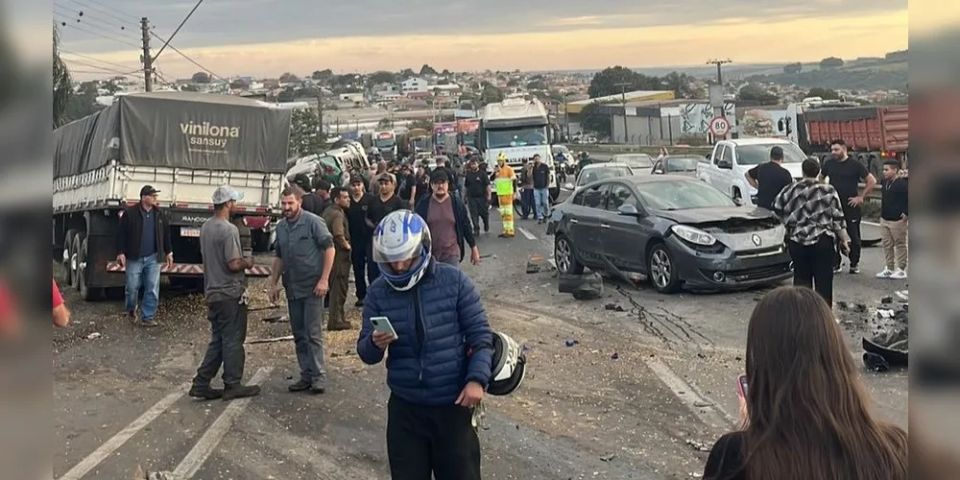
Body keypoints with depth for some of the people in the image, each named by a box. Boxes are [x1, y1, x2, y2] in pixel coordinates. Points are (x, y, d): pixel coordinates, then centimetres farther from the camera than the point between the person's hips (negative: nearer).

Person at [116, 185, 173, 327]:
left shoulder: (159, 214, 8)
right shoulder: (130, 213, -5)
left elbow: (166, 234, 15)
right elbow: (121, 234, -5)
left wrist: (169, 252, 13)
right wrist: (121, 253, -10)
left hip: (153, 257, 3)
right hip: (134, 257, -3)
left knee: (153, 289, -1)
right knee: (132, 287, 5)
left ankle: (147, 317, 7)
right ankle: (131, 310, 32)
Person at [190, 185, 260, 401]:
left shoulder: (205, 227, 9)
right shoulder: (229, 230, -19)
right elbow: (234, 264, -23)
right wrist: (247, 262, -2)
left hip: (212, 292, 8)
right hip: (230, 294, -8)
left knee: (217, 341, 14)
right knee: (233, 340, 2)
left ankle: (201, 383, 13)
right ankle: (232, 385, 10)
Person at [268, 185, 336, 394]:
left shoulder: (313, 222, -10)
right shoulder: (281, 226, 10)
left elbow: (329, 249, -11)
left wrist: (324, 279, -16)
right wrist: (274, 283, 15)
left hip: (312, 288, -7)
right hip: (292, 289, 7)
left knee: (313, 333, -7)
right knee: (299, 335, 10)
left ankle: (319, 377, 0)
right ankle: (306, 376, 18)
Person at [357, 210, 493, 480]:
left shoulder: (455, 281, -7)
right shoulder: (378, 293, -1)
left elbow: (480, 335, -3)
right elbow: (366, 354, 2)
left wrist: (477, 379, -17)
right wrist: (375, 344, -21)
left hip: (453, 405, -2)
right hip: (405, 408, 2)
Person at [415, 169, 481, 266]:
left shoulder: (457, 203, 1)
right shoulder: (423, 204, 1)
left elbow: (466, 226, 6)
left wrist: (474, 248, 7)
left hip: (451, 254, -1)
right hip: (429, 254, 1)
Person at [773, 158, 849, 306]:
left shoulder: (791, 190, -1)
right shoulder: (828, 191, -3)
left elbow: (777, 207, 6)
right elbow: (837, 218, -4)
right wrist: (844, 239, 3)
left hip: (797, 241, 2)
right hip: (822, 241, -2)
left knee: (801, 279, 12)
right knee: (823, 280, 3)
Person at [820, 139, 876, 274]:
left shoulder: (855, 165, -5)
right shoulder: (829, 164, 5)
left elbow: (872, 181, -3)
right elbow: (820, 178, 21)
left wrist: (861, 197, -6)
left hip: (852, 207, -3)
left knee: (854, 237, 4)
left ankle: (854, 264, 15)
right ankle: (836, 263, 13)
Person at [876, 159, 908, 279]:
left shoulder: (902, 184, -15)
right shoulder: (885, 182, 9)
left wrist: (905, 213, -16)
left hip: (897, 220, -8)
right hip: (884, 219, 8)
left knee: (900, 244, 2)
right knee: (886, 244, 11)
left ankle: (901, 269, 8)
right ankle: (888, 268, 19)